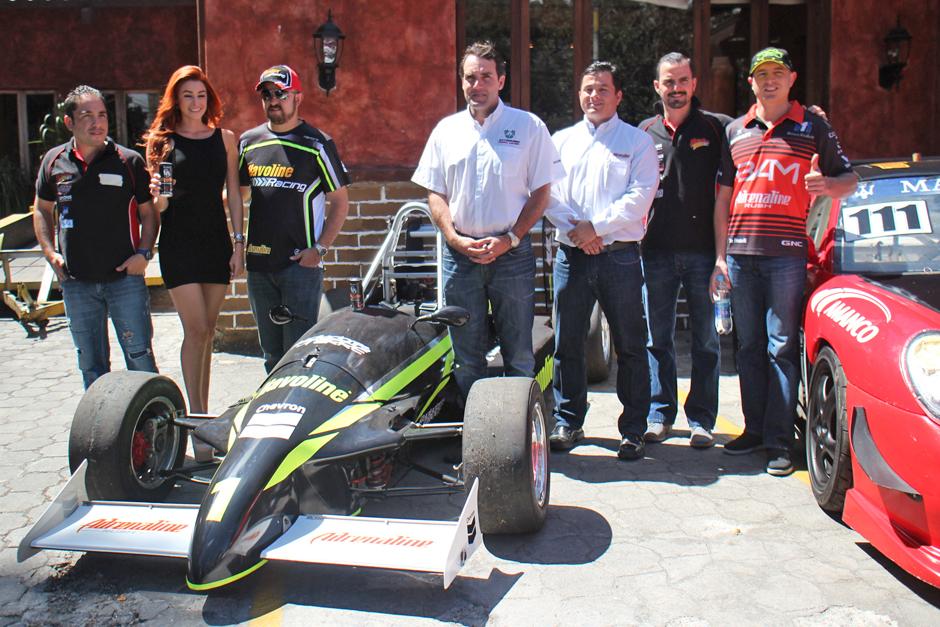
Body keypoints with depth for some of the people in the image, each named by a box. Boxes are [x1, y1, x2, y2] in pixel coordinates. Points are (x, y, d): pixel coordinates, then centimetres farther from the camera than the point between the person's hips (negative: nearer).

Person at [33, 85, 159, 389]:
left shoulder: (129, 161, -2)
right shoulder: (54, 161, 5)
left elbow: (148, 213, 5)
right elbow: (42, 209, 17)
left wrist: (143, 253, -9)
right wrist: (50, 252, 4)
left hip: (125, 277, -3)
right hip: (76, 283, 3)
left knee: (140, 358, -1)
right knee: (91, 365, 13)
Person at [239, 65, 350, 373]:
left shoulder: (317, 144, -2)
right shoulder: (248, 142, 12)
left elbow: (340, 201, 0)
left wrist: (319, 248, -9)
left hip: (301, 263, -5)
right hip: (258, 262, 5)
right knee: (271, 351, 12)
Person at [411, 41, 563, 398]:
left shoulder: (529, 127, 2)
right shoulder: (446, 130, 10)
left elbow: (541, 192, 0)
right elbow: (435, 194, 10)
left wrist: (509, 239, -11)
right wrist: (456, 239, -5)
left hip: (512, 254, -2)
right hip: (459, 255, 3)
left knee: (518, 355, 3)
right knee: (466, 356, 9)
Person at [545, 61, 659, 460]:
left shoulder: (637, 141, 7)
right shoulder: (561, 140, 15)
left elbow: (639, 197, -5)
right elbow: (549, 193, 5)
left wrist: (596, 226, -12)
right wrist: (574, 230, -10)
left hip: (620, 256, -2)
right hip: (572, 255, 3)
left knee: (630, 347, 2)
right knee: (567, 345, 7)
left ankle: (633, 430, 12)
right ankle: (568, 423, 20)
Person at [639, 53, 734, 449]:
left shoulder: (716, 129, 5)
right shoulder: (645, 133, 11)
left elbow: (724, 193, 1)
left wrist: (722, 252, -6)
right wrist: (636, 243, 6)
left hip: (703, 251, -2)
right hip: (656, 251, 2)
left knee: (706, 339, 4)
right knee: (657, 338, 7)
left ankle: (701, 419, 14)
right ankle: (659, 413, 19)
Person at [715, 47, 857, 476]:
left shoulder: (813, 127, 7)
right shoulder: (735, 131, 16)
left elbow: (849, 177, 10)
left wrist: (827, 185, -14)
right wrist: (721, 253, 10)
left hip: (786, 253, -3)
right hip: (740, 253, 4)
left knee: (781, 348, -3)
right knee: (749, 346, 9)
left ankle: (780, 440, 1)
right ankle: (754, 428, 18)